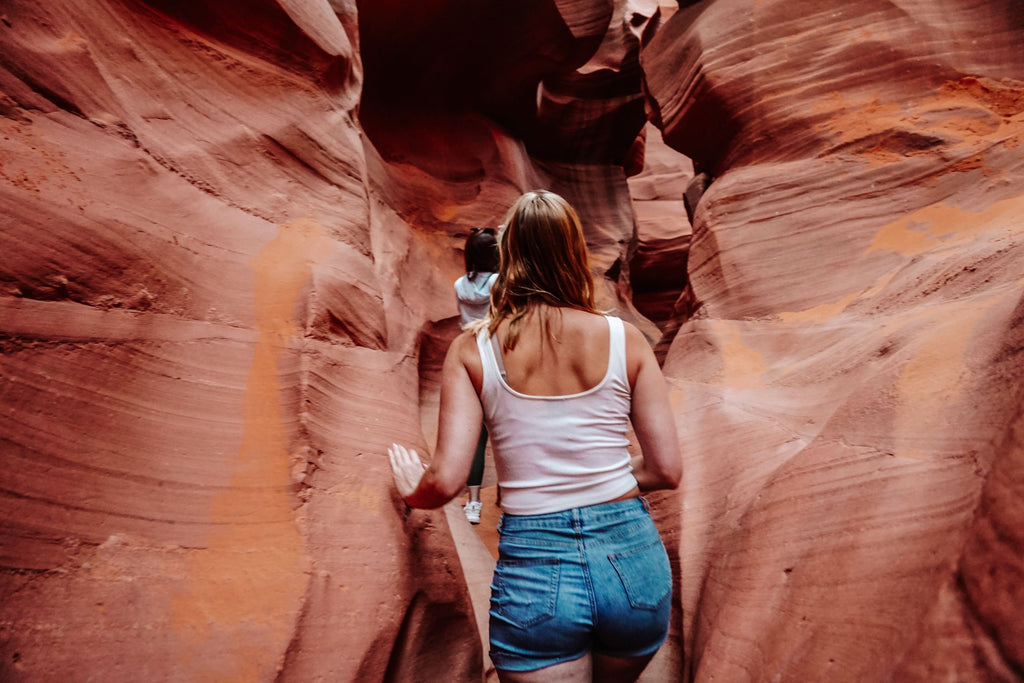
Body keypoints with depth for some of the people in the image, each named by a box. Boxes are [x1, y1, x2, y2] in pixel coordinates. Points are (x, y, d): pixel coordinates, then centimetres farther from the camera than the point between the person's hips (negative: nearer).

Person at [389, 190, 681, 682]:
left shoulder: (472, 350, -4)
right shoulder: (625, 340, -2)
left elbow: (445, 481, -8)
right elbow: (667, 471, 0)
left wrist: (411, 490, 15)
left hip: (533, 571, -2)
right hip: (631, 558, 3)